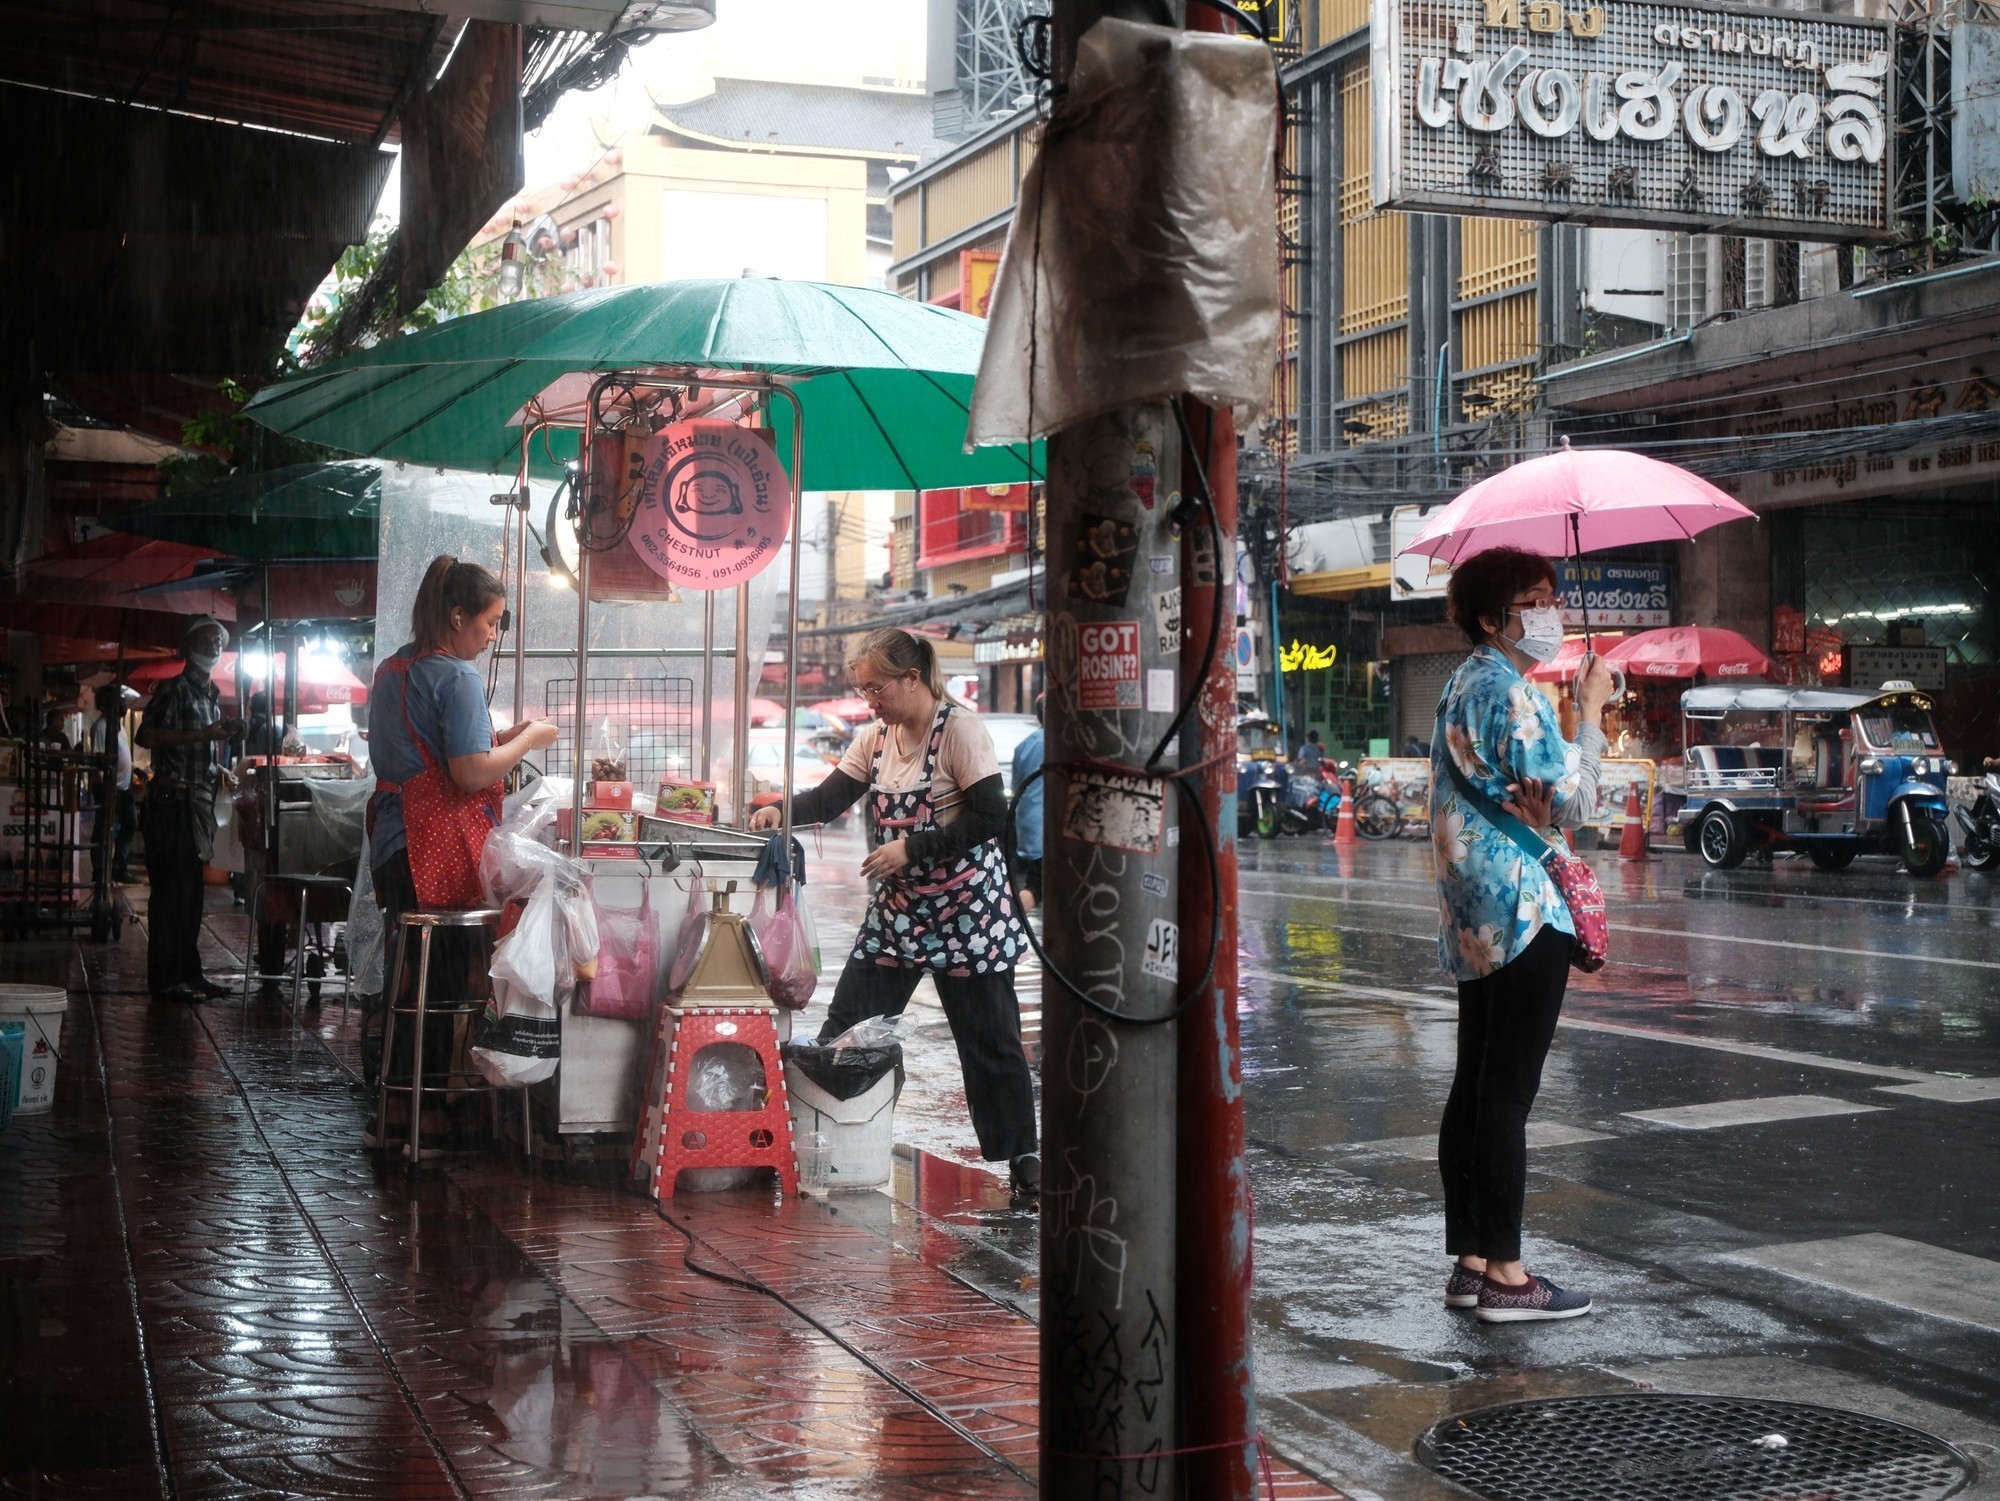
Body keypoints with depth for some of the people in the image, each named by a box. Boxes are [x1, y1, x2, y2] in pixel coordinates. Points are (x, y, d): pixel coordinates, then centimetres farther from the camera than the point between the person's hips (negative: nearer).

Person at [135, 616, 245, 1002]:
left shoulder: (212, 694, 20)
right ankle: (166, 979, -8)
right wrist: (202, 734, -22)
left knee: (191, 889, 12)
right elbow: (147, 735, -19)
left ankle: (188, 971, 18)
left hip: (200, 799, 9)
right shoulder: (176, 689, -7)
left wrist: (227, 735, 12)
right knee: (171, 888, -8)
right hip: (173, 798, -9)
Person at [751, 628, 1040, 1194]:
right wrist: (783, 812, -16)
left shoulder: (960, 729, -13)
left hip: (964, 909, -6)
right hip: (896, 909, 7)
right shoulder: (876, 737, 9)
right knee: (845, 1028, 4)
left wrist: (911, 847, -20)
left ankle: (1022, 1156, 13)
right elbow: (833, 796, 4)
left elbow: (990, 817, -18)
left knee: (989, 1039, 2)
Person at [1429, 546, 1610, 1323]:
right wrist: (1591, 712, -4)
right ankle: (1504, 1274, -4)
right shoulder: (1510, 691, -14)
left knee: (1474, 1087, 11)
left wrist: (1529, 809, 8)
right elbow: (1573, 800, -14)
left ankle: (1469, 1259, 17)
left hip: (1473, 918, 10)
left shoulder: (1463, 684, 16)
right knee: (1509, 1092, -7)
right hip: (1524, 908, -10)